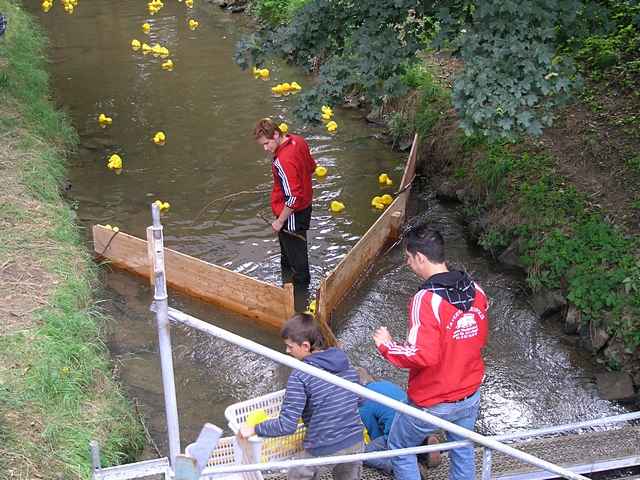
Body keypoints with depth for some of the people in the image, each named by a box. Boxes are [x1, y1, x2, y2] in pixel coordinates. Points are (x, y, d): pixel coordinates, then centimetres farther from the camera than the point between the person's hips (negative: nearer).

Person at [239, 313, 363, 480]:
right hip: (355, 443, 5)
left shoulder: (300, 377, -19)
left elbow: (287, 425, -20)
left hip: (323, 450, -5)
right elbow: (360, 399, 13)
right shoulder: (345, 362, 0)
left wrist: (254, 429, -8)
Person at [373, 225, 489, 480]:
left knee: (399, 450, 17)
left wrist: (386, 346, -17)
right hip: (470, 397, 6)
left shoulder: (426, 299, -28)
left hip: (432, 404, -6)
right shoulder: (476, 291, -7)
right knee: (463, 450, 27)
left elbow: (422, 355, -32)